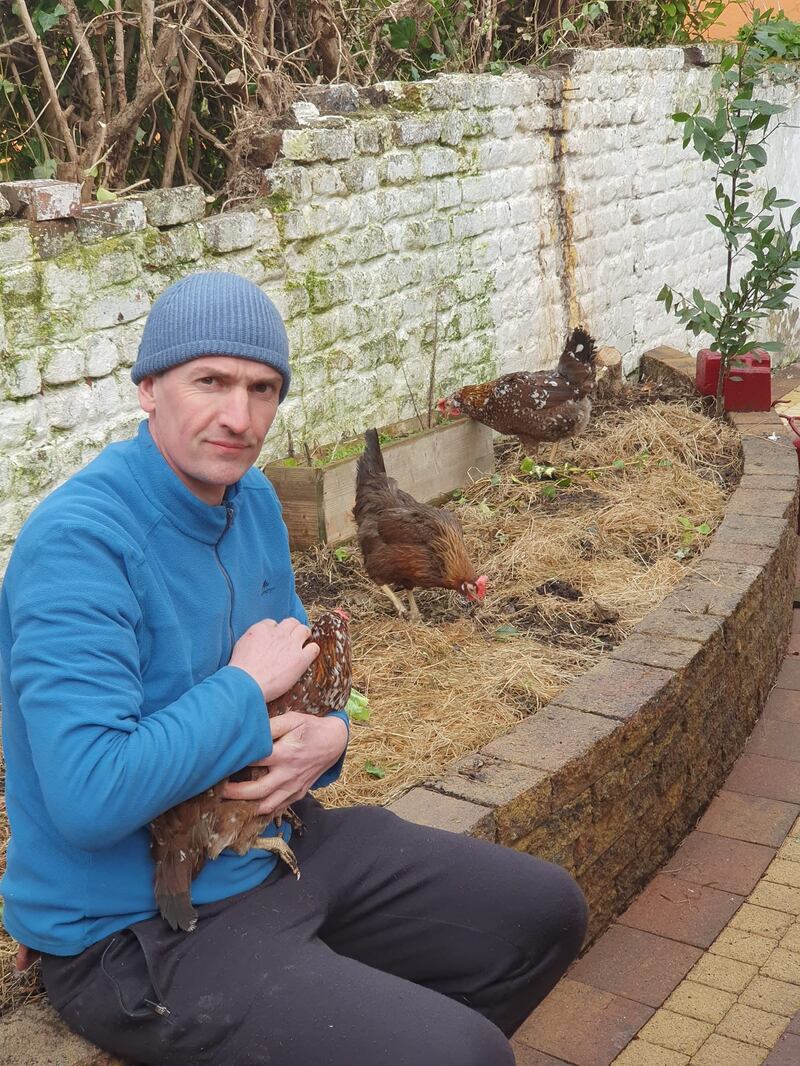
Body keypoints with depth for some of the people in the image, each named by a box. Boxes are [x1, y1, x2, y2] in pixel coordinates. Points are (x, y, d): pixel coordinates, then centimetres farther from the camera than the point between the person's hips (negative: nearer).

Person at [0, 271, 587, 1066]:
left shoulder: (251, 499, 2)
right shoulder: (78, 541, -25)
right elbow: (89, 799, -33)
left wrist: (327, 735, -9)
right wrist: (248, 688, -20)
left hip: (277, 842, 9)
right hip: (135, 930, -8)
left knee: (548, 915, 12)